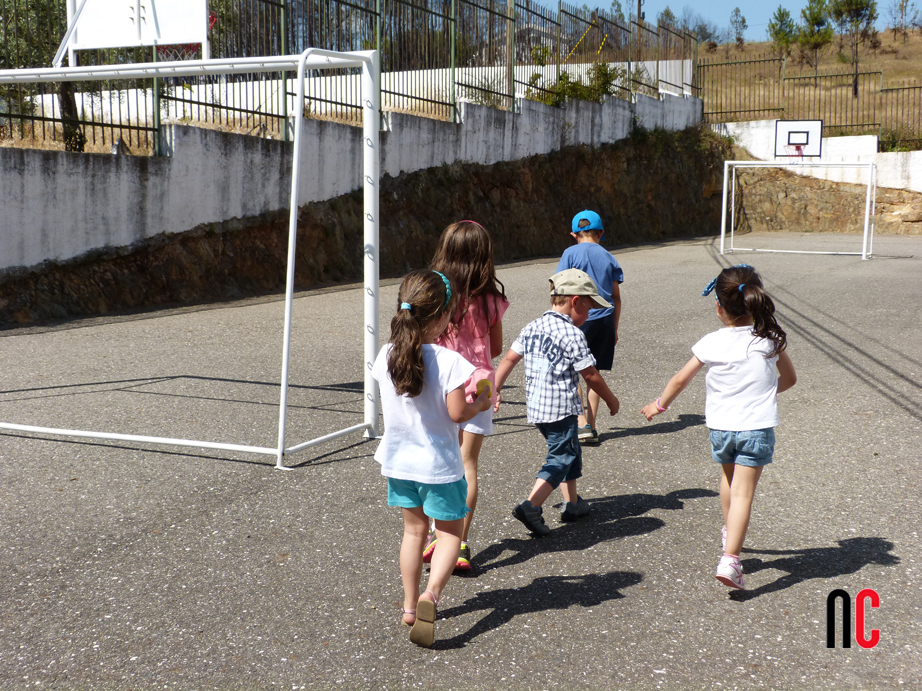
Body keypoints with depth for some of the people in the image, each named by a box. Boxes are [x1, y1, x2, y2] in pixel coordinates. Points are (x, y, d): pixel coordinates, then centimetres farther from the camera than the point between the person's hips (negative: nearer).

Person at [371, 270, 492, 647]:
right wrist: (480, 403, -1)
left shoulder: (385, 356, -6)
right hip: (438, 462, -5)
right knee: (450, 531, 12)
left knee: (414, 528, 20)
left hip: (399, 460, 5)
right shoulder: (448, 361, -22)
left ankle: (410, 605, 26)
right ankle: (431, 593, -10)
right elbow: (457, 413, -20)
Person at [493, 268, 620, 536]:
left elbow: (509, 358, 8)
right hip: (561, 408, -8)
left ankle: (572, 504, 30)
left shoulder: (532, 328, 8)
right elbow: (590, 375, -10)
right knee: (560, 458, -2)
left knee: (569, 451, 22)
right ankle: (530, 506, -16)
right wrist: (611, 399, 3)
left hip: (535, 406, 8)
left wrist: (495, 389, 14)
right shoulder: (572, 334, -14)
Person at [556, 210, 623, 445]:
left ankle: (582, 424, -8)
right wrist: (614, 328, 19)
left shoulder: (571, 253, -2)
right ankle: (591, 427, 12)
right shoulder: (608, 257, 10)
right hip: (604, 319, 4)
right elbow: (616, 297, 11)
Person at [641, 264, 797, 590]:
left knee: (729, 478, 27)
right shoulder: (771, 340, -5)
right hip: (757, 428, -2)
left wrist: (659, 405, 17)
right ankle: (730, 558, -12)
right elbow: (789, 379, 8)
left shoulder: (711, 343, -7)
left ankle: (729, 532, 46)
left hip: (720, 427, 2)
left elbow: (680, 380, 0)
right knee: (743, 493, -3)